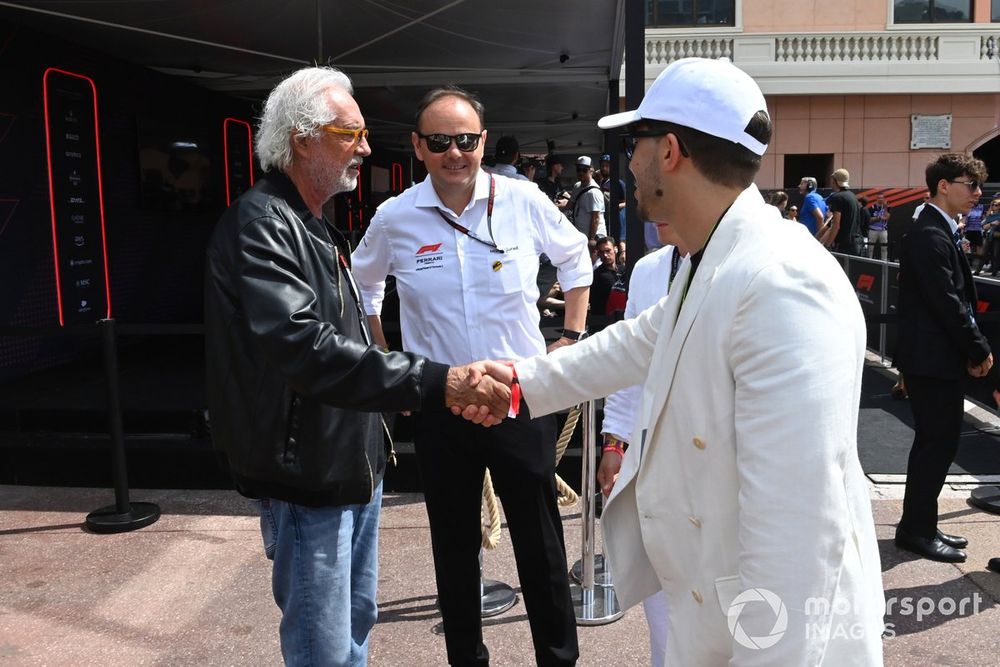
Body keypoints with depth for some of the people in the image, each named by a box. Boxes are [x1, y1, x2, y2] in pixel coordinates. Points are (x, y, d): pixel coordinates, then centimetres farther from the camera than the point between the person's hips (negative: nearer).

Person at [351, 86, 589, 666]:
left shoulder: (524, 201, -6)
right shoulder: (395, 219, -4)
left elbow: (574, 257, 12)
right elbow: (362, 288, 14)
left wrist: (573, 336, 7)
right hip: (440, 406, 1)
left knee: (541, 543, 9)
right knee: (454, 544, 15)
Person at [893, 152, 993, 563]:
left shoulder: (940, 232, 15)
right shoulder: (930, 237, -17)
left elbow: (957, 298, 15)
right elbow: (947, 303, -20)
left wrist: (972, 349, 7)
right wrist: (979, 351, -10)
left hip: (938, 357, 10)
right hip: (932, 358, -10)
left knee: (935, 443, 15)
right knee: (937, 443, -2)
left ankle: (918, 525, 25)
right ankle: (917, 531, 9)